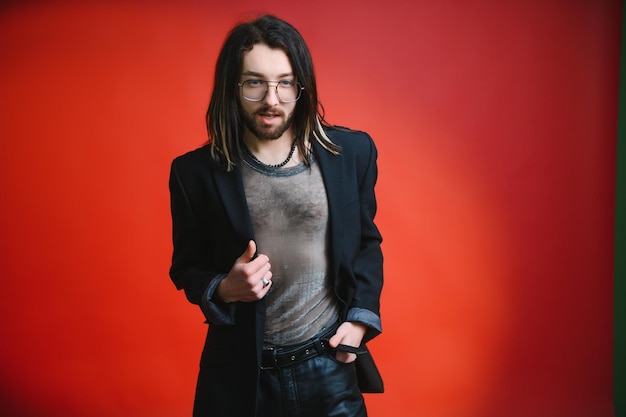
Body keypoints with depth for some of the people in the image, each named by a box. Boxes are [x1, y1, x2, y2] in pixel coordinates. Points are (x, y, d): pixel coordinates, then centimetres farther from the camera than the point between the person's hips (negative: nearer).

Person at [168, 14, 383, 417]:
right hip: (239, 373, 0)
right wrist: (224, 290, -17)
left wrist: (361, 316, -2)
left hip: (329, 365, 1)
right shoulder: (195, 171, -8)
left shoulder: (352, 151, -4)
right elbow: (186, 268, 3)